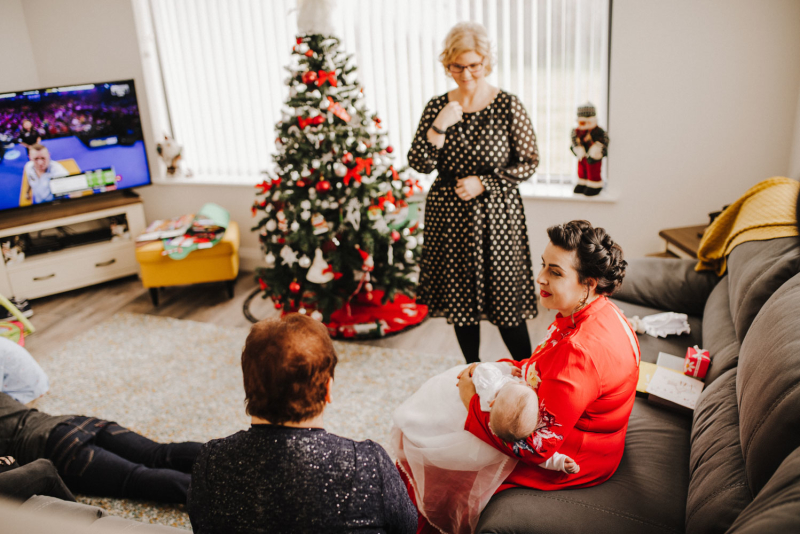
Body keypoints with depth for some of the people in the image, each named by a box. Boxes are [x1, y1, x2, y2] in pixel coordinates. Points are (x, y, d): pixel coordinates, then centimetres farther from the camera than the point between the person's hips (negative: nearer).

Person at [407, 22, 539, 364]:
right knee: (459, 299, 12)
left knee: (506, 301, 1)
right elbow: (419, 165, -3)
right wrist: (438, 128, -17)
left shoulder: (507, 106, -6)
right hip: (449, 216, 3)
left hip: (496, 217, -3)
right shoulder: (437, 107, 1)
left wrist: (483, 184, -13)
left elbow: (529, 163, -3)